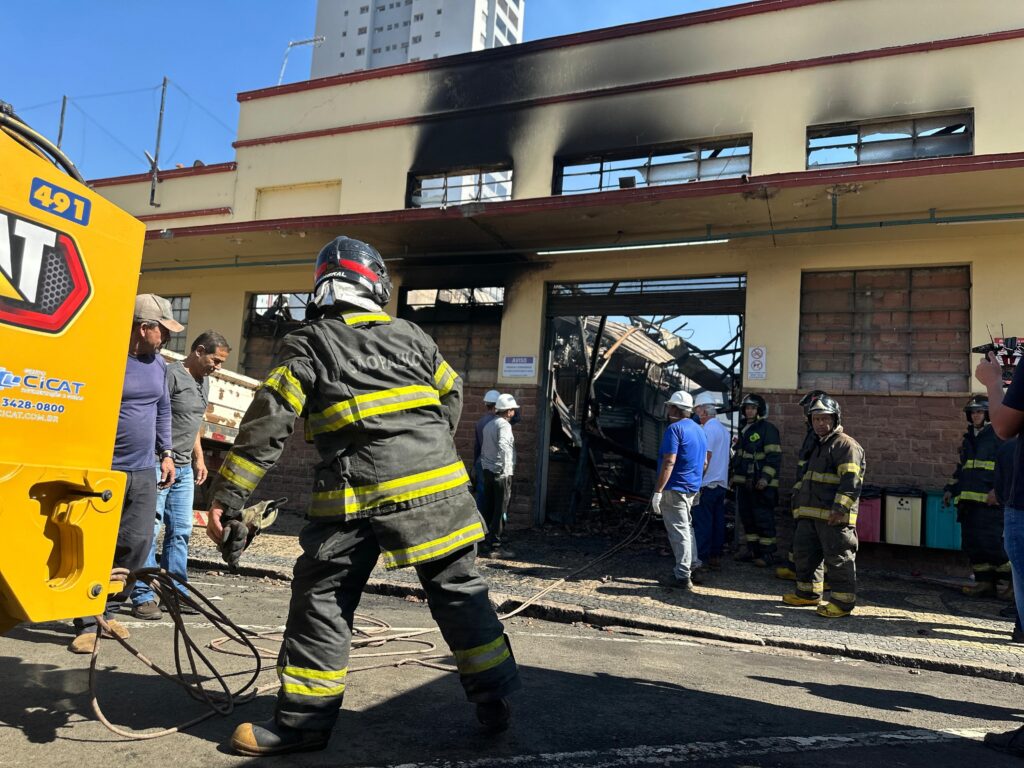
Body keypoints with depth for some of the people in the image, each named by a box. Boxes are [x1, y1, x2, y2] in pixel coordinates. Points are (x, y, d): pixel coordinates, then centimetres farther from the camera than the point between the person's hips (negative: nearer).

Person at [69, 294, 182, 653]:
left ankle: (108, 610, 23)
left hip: (144, 472, 6)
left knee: (137, 543, 7)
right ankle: (86, 624, 8)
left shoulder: (158, 365, 10)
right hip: (103, 471, -6)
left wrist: (166, 453, 17)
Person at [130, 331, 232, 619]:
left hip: (184, 469, 9)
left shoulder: (203, 382, 17)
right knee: (149, 529, -3)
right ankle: (143, 597, 3)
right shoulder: (171, 374, -12)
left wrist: (199, 458, 22)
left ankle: (177, 592, 19)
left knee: (180, 531, 11)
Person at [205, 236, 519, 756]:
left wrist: (227, 497, -2)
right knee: (458, 587, 15)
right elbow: (452, 398, 22)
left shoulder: (307, 345, 4)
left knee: (322, 598, 10)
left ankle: (303, 720, 15)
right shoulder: (412, 336, 15)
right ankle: (495, 699, 23)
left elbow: (267, 425, -4)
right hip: (437, 487, 4)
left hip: (358, 496, -3)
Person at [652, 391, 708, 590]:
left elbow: (669, 462, -22)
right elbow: (704, 463, 20)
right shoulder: (698, 430, 13)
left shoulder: (675, 428, -15)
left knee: (678, 532, -5)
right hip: (692, 489, 9)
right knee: (685, 529, 18)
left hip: (675, 489, -9)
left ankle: (683, 577, -2)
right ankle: (684, 570, 26)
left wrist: (658, 491, -21)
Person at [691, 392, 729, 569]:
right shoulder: (723, 429, 14)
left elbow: (706, 459, -16)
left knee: (702, 523, -3)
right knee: (718, 521, 10)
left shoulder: (708, 429, -13)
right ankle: (716, 556, 15)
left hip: (707, 483, -8)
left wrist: (697, 481, -11)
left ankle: (701, 558, 0)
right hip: (722, 483, 8)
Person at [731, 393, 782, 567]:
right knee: (747, 517, 13)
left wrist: (766, 478, -22)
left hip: (760, 483, -8)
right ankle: (752, 550, 23)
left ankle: (768, 553, 4)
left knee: (764, 518, -4)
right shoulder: (744, 430, 17)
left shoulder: (767, 428, -9)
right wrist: (734, 477, 24)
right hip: (744, 482, 9)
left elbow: (774, 456, -15)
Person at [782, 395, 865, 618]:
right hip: (810, 513, 10)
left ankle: (843, 602, 5)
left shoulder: (846, 445, -9)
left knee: (838, 557, -3)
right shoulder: (818, 445, 22)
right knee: (805, 552, 16)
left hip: (833, 516, -10)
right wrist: (798, 501, 27)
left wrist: (840, 507, -25)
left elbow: (851, 480, -19)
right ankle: (808, 593, 29)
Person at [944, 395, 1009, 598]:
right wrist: (950, 489, 21)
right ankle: (984, 581, 12)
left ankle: (1004, 579, 8)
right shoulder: (968, 439, 21)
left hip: (990, 500, -7)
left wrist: (998, 490, -18)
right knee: (972, 543, 6)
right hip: (968, 498, 7)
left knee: (992, 542, -10)